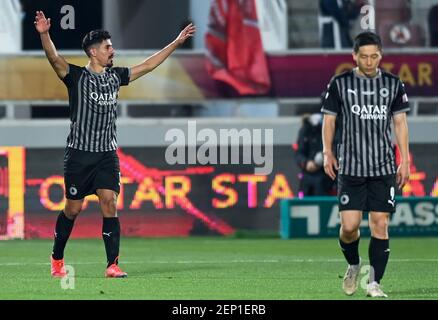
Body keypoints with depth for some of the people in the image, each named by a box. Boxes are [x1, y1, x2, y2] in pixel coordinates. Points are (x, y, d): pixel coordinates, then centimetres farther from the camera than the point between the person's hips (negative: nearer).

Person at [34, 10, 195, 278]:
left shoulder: (115, 76, 11)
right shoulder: (76, 76, -4)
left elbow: (148, 65, 20)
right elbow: (54, 58, -20)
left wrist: (176, 43, 20)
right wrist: (44, 35, -39)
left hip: (108, 154, 4)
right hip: (79, 154, -3)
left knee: (109, 204, -9)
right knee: (73, 208, 3)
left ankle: (113, 264, -10)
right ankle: (57, 259, 23)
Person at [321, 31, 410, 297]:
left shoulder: (393, 84, 6)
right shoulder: (340, 83, 2)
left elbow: (400, 122, 9)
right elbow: (329, 119, 8)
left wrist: (405, 161, 5)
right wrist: (328, 153, -3)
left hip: (384, 167, 1)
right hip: (351, 167, -1)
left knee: (380, 224, -5)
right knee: (349, 225, -7)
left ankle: (375, 282, 2)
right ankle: (353, 265, 22)